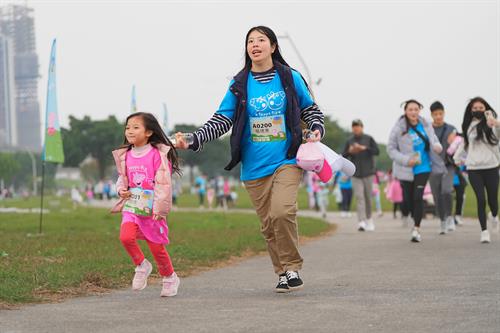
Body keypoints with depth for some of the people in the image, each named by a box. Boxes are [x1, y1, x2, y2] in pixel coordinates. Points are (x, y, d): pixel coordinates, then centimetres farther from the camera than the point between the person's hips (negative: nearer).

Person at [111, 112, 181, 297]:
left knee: (157, 246, 3)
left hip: (152, 208, -4)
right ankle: (141, 266, 3)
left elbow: (163, 183, -11)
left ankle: (170, 278, 27)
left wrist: (160, 208, -15)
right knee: (126, 236, -22)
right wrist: (121, 189, -3)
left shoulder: (157, 154, -9)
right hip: (131, 206, 4)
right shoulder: (125, 155, 7)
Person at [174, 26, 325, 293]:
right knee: (268, 224, 5)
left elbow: (310, 110, 15)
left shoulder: (290, 78, 3)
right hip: (255, 168, 2)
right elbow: (222, 120, 2)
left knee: (282, 212, -22)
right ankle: (283, 273, 19)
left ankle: (292, 267, -6)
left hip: (287, 161, -2)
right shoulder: (239, 85, 5)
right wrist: (194, 141, -11)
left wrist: (317, 130, -5)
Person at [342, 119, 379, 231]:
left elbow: (376, 151, -7)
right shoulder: (349, 141, 7)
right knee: (359, 197, -11)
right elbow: (343, 156, 8)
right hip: (355, 174, 0)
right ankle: (361, 222, -19)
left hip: (368, 172, 0)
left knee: (368, 197, 7)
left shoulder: (368, 139, 2)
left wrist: (364, 148, -18)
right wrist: (349, 151, -13)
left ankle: (369, 219, 26)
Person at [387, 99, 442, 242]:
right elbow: (391, 149, -6)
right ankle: (405, 214, 40)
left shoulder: (426, 125, 0)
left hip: (423, 167, 1)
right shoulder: (399, 128, -10)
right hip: (406, 170, -1)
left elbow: (434, 140, 13)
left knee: (418, 197, -12)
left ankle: (416, 229, -4)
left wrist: (437, 146, -13)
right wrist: (406, 160, -19)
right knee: (408, 199, 2)